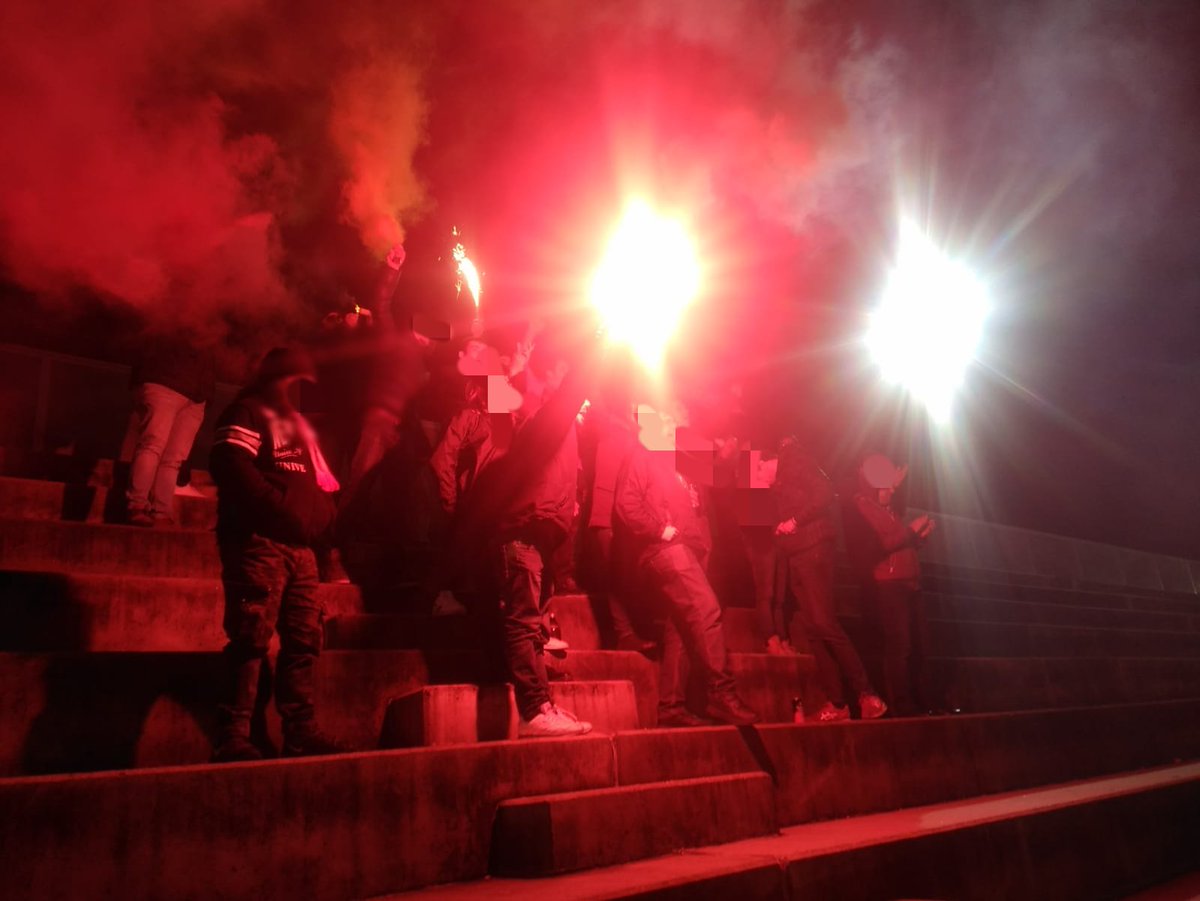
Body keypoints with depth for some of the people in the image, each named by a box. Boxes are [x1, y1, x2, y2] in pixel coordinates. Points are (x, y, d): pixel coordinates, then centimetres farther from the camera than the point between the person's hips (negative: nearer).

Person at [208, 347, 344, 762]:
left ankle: (301, 732, 12)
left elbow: (320, 480, 27)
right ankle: (234, 739, -7)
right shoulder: (245, 415, 2)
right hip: (258, 542, -8)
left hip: (300, 546, 8)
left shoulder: (298, 424, 27)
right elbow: (233, 470, -14)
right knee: (252, 638, -11)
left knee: (304, 638, 6)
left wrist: (322, 518, 9)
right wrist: (283, 508, -16)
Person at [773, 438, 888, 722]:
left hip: (812, 547, -9)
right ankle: (835, 703, 3)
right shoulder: (782, 468, 23)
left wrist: (795, 521, -15)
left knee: (824, 622, -15)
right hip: (796, 553, 9)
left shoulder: (792, 455, -1)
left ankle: (867, 695, -12)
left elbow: (824, 490, -15)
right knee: (813, 628, 3)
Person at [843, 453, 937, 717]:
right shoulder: (860, 510, -4)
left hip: (908, 584, 9)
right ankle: (901, 703, -12)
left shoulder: (887, 510, 24)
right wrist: (909, 530, -10)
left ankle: (923, 700, 8)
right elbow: (876, 547, -16)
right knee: (899, 644, -14)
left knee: (918, 644, 5)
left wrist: (920, 534, 10)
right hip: (887, 584, -9)